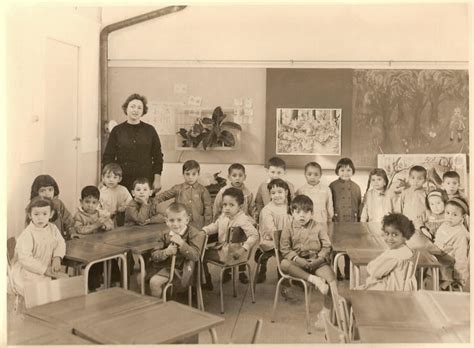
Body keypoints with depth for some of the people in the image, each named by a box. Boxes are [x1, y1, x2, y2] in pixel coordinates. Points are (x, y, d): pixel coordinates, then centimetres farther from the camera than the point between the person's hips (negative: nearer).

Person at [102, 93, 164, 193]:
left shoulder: (150, 130, 6)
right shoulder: (117, 131, 5)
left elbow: (157, 156, 8)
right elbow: (108, 157, 6)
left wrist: (157, 179, 2)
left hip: (146, 181, 0)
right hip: (122, 181, 0)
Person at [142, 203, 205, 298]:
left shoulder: (194, 234, -10)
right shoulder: (164, 235, 4)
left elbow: (195, 256, -20)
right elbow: (154, 255, -2)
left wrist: (181, 243, -30)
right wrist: (166, 252, -24)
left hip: (181, 270, -6)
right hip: (165, 265, 6)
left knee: (155, 282, -21)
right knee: (141, 278, 5)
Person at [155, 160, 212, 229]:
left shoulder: (202, 190, -1)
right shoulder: (178, 189, 2)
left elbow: (208, 209, 1)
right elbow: (163, 196, 11)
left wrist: (207, 228, 0)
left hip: (198, 226, -1)